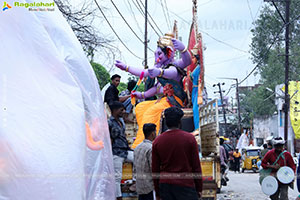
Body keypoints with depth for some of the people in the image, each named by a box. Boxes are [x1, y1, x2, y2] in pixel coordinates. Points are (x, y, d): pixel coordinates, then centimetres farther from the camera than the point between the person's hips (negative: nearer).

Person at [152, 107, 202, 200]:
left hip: (165, 185, 3)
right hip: (185, 185, -3)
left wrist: (157, 192, 14)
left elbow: (155, 170, 6)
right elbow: (196, 166, -2)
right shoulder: (189, 138, -4)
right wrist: (199, 189, 7)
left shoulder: (157, 141, 3)